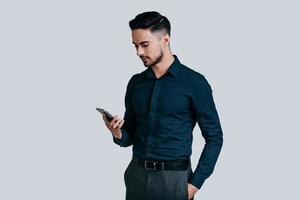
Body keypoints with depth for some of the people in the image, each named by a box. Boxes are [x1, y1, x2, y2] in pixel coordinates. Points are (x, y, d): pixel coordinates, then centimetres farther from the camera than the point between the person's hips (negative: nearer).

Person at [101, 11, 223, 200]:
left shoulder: (194, 82, -7)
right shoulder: (135, 83, 7)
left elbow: (214, 137, -5)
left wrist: (196, 183, -11)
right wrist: (118, 134, -8)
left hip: (174, 177, -4)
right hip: (136, 175, 4)